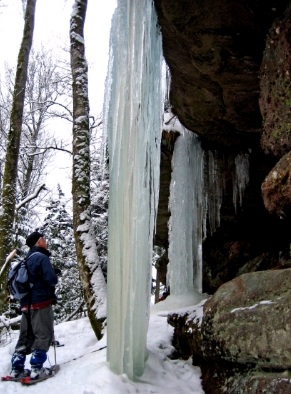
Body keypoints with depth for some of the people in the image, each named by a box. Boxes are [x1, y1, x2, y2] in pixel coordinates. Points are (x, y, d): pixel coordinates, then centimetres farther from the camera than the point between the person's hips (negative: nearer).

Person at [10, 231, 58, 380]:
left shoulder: (27, 259, 16)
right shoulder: (42, 257, -11)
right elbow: (52, 279, -20)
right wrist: (55, 279, 1)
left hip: (27, 304, 9)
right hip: (41, 302, -8)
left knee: (26, 336, 14)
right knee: (44, 335, -2)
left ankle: (16, 368, 16)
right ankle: (36, 368, -4)